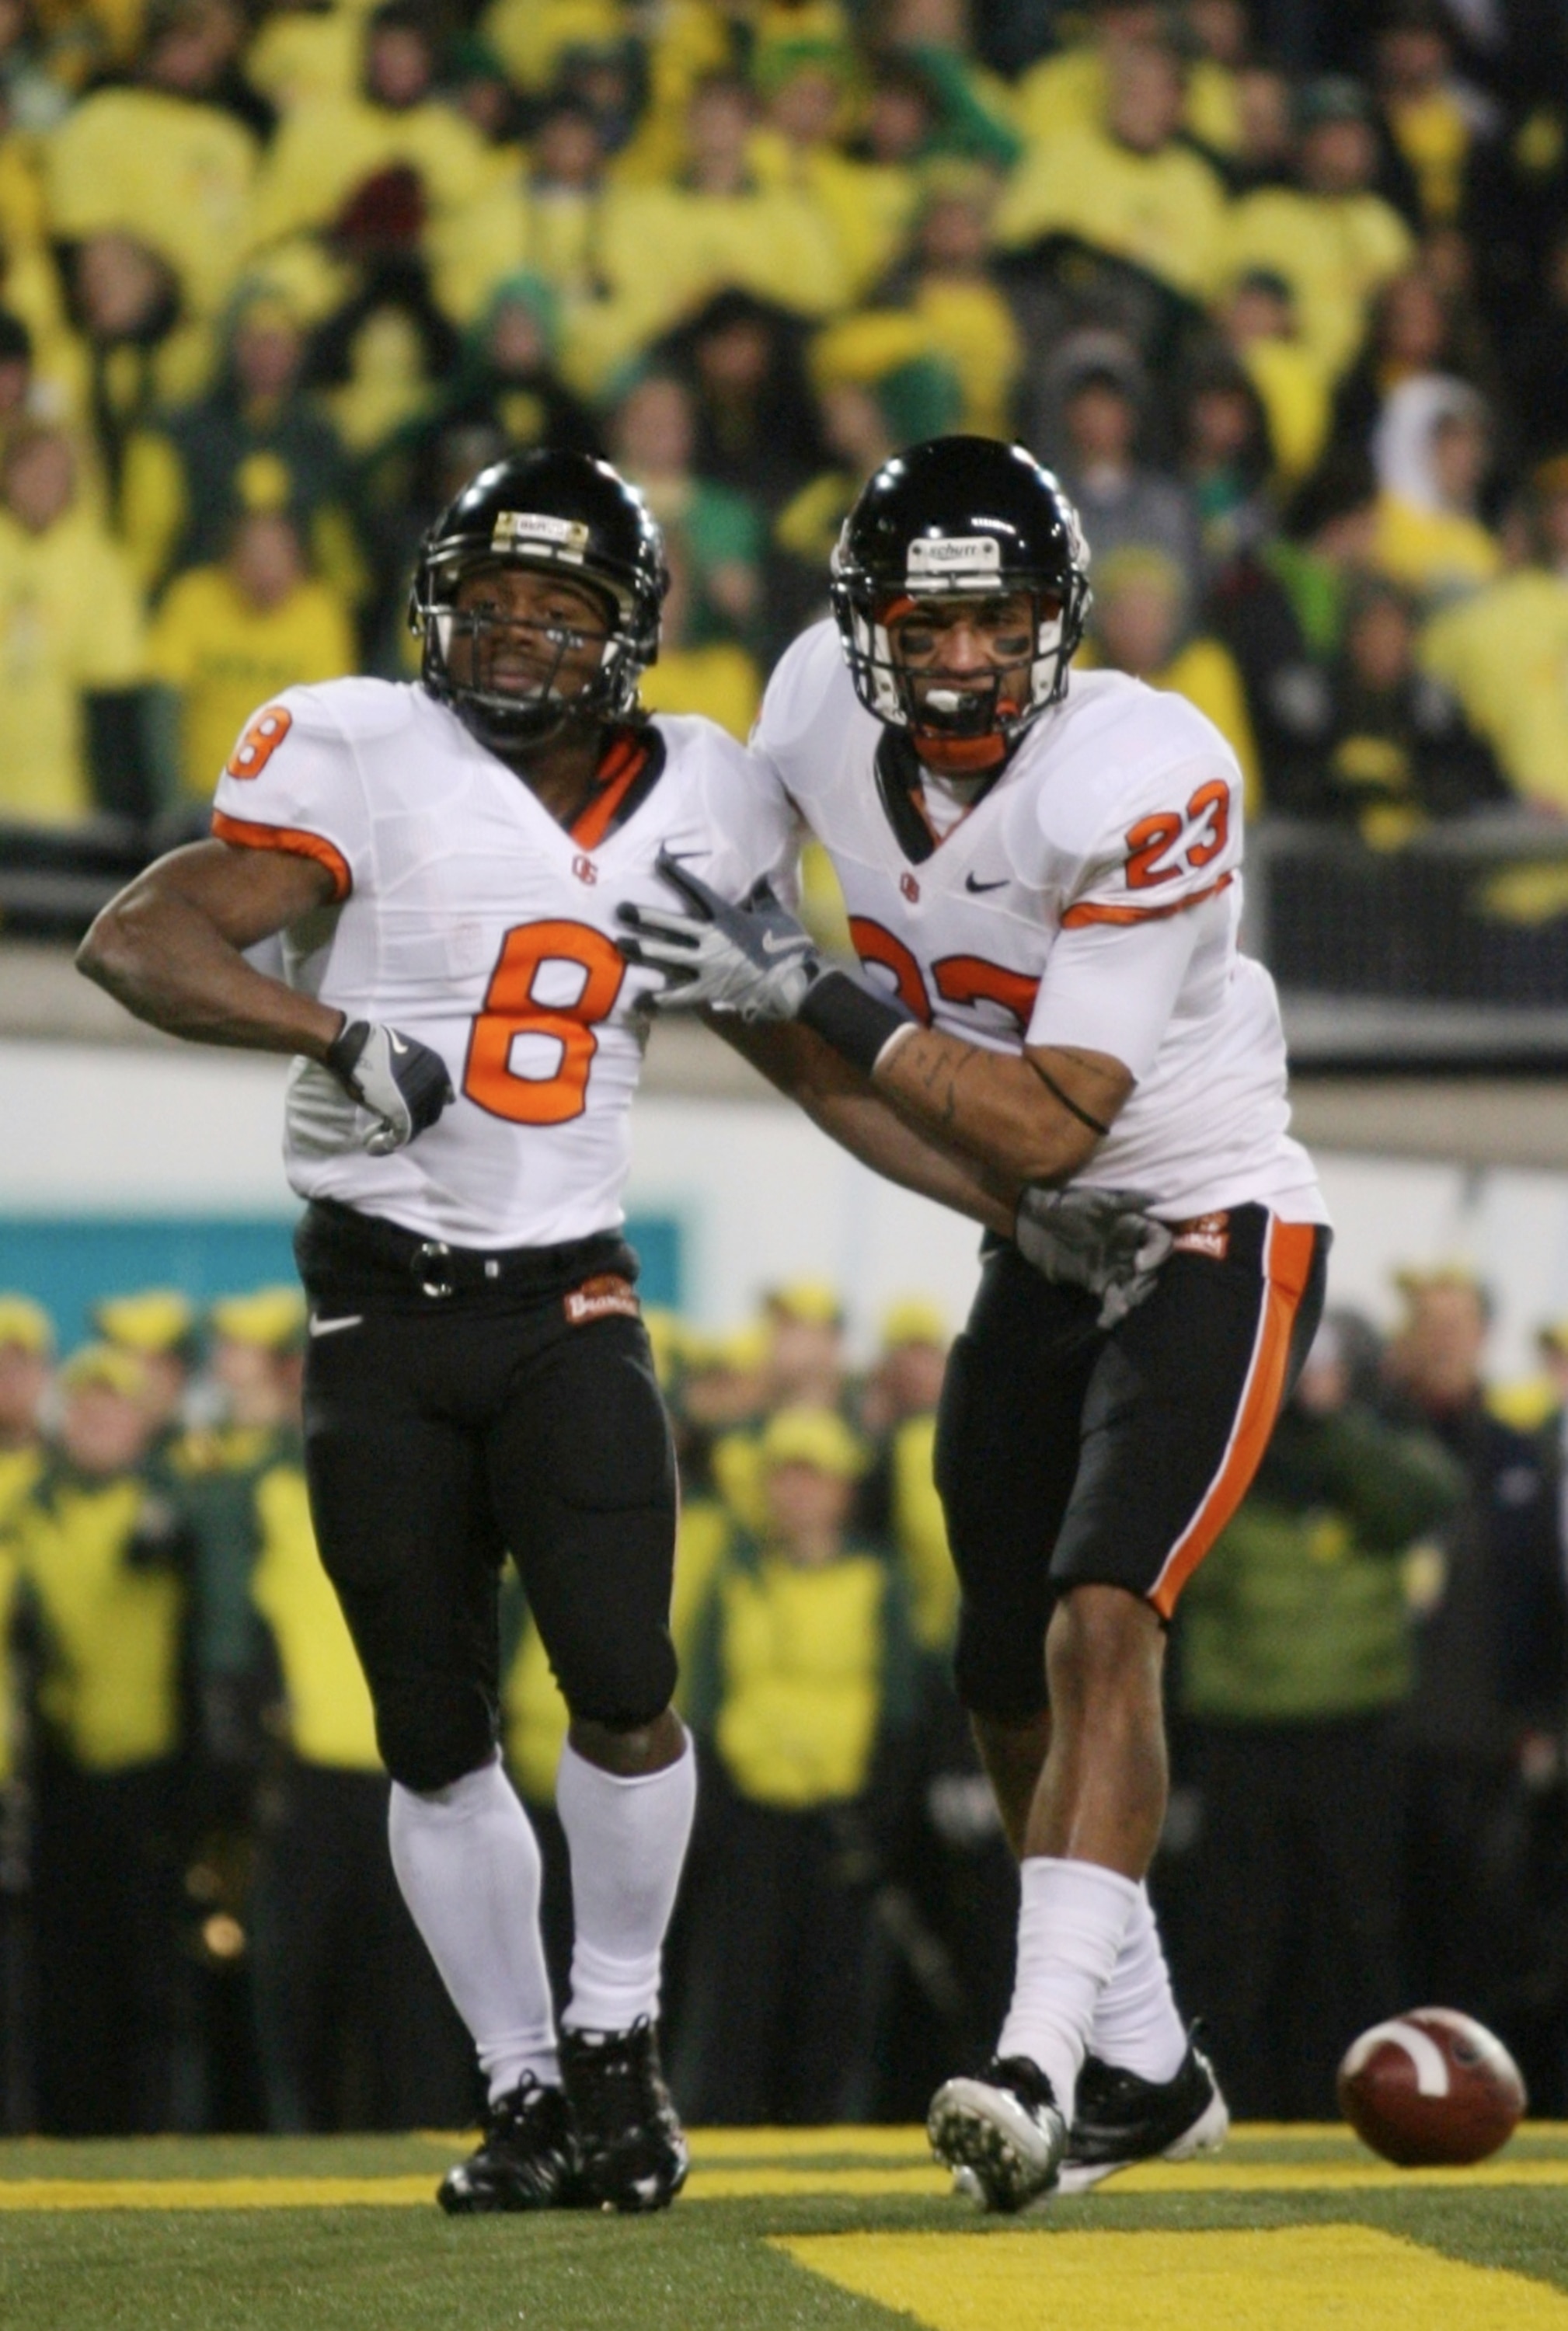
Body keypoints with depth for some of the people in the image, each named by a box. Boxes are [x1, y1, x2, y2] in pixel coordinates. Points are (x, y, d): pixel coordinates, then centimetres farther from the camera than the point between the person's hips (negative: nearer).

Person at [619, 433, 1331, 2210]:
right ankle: (1143, 2073, 28)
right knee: (1008, 1685, 12)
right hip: (1038, 1257, 7)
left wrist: (815, 999, -33)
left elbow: (1050, 1128, -30)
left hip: (1211, 1242, -7)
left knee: (1101, 1624, -24)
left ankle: (1044, 2057, -31)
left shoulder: (1147, 783, -28)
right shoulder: (821, 705, -10)